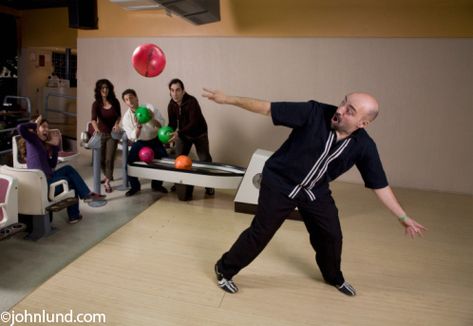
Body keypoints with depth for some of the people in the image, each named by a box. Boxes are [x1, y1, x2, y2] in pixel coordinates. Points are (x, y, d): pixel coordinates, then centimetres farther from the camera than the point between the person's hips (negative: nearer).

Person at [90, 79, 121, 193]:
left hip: (112, 133, -1)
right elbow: (93, 119, -26)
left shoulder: (115, 102, -7)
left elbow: (118, 115, 7)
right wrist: (96, 128, -46)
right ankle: (108, 176, 36)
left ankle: (107, 182, 2)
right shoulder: (96, 104, -12)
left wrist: (116, 124, -13)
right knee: (101, 159, 11)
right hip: (101, 133, 1)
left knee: (109, 158, -7)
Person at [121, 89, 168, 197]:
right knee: (129, 161, -17)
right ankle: (134, 186, 6)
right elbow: (133, 138, -15)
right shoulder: (126, 117, -10)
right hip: (140, 142, 0)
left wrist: (153, 119, -32)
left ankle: (157, 184, 11)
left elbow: (161, 124, -12)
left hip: (154, 140, 0)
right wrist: (138, 126, -32)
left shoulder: (149, 107, -12)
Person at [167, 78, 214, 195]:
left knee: (204, 159, -5)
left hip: (199, 134, -5)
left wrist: (178, 133, -47)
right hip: (183, 134, 5)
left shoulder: (192, 101, -29)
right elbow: (172, 123, -6)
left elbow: (193, 123, -37)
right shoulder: (171, 105, -10)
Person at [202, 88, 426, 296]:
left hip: (316, 192, 4)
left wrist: (403, 217, -3)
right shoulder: (314, 113, -25)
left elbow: (379, 185, -5)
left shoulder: (364, 146, -15)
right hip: (279, 184, -4)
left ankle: (334, 277, 47)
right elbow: (267, 108, -23)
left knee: (331, 235, 15)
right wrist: (228, 99, -23)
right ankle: (224, 270, 25)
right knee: (260, 233, 1)